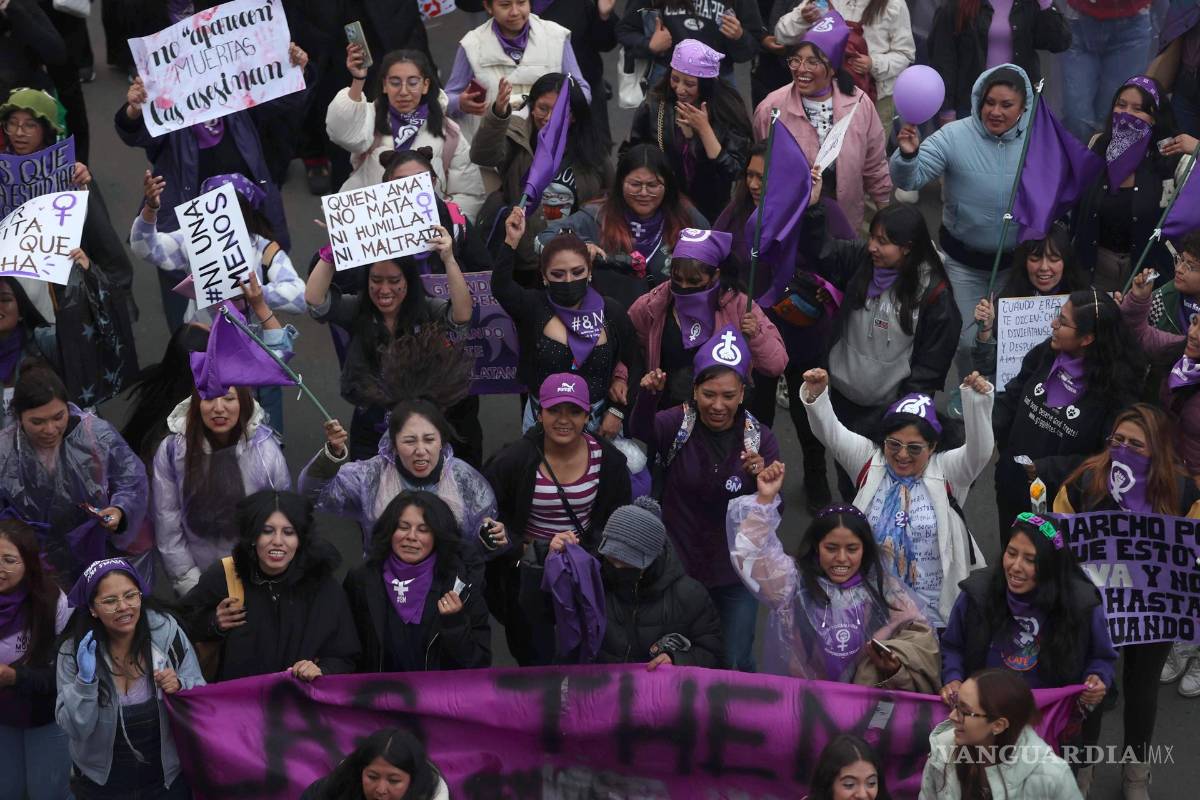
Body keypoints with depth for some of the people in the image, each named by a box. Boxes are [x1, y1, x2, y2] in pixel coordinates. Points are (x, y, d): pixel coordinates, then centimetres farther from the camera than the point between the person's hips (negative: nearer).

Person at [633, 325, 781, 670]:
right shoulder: (677, 424, -9)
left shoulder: (760, 438, -6)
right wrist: (647, 397, -51)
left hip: (735, 575, 0)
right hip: (678, 566, 0)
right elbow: (641, 435, -32)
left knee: (735, 664, 9)